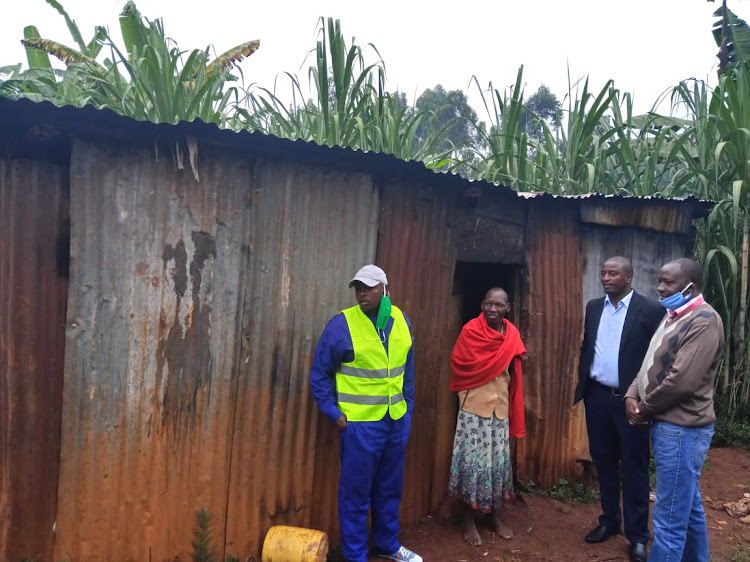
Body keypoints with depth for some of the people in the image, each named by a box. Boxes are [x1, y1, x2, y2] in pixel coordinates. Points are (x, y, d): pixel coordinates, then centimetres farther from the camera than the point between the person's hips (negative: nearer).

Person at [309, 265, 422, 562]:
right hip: (360, 423, -5)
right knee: (356, 492, 7)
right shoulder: (342, 324, -13)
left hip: (397, 420, 5)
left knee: (390, 488, 20)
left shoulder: (401, 321, 2)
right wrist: (334, 413, -9)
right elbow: (320, 374, -6)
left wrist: (408, 407, 11)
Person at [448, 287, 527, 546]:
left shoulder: (512, 334, 4)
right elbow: (459, 364, -15)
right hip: (474, 406, -4)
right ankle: (469, 519, 14)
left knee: (499, 460, 12)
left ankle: (496, 515, 27)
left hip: (501, 407, 5)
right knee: (473, 460, 0)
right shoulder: (470, 331, -11)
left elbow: (512, 373, 14)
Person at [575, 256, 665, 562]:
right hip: (597, 397, 5)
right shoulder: (593, 307, 7)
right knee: (604, 462, 16)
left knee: (634, 468, 7)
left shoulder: (651, 309, -9)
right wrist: (582, 386, 8)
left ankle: (637, 535, 21)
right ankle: (609, 520, 33)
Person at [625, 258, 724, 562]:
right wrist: (632, 396, -3)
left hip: (681, 429, -10)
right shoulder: (674, 317, 14)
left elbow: (682, 380, -24)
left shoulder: (704, 321, -17)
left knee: (669, 518, -3)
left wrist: (644, 408, -10)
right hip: (668, 424, 10)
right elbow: (650, 365, 15)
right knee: (689, 505, 23)